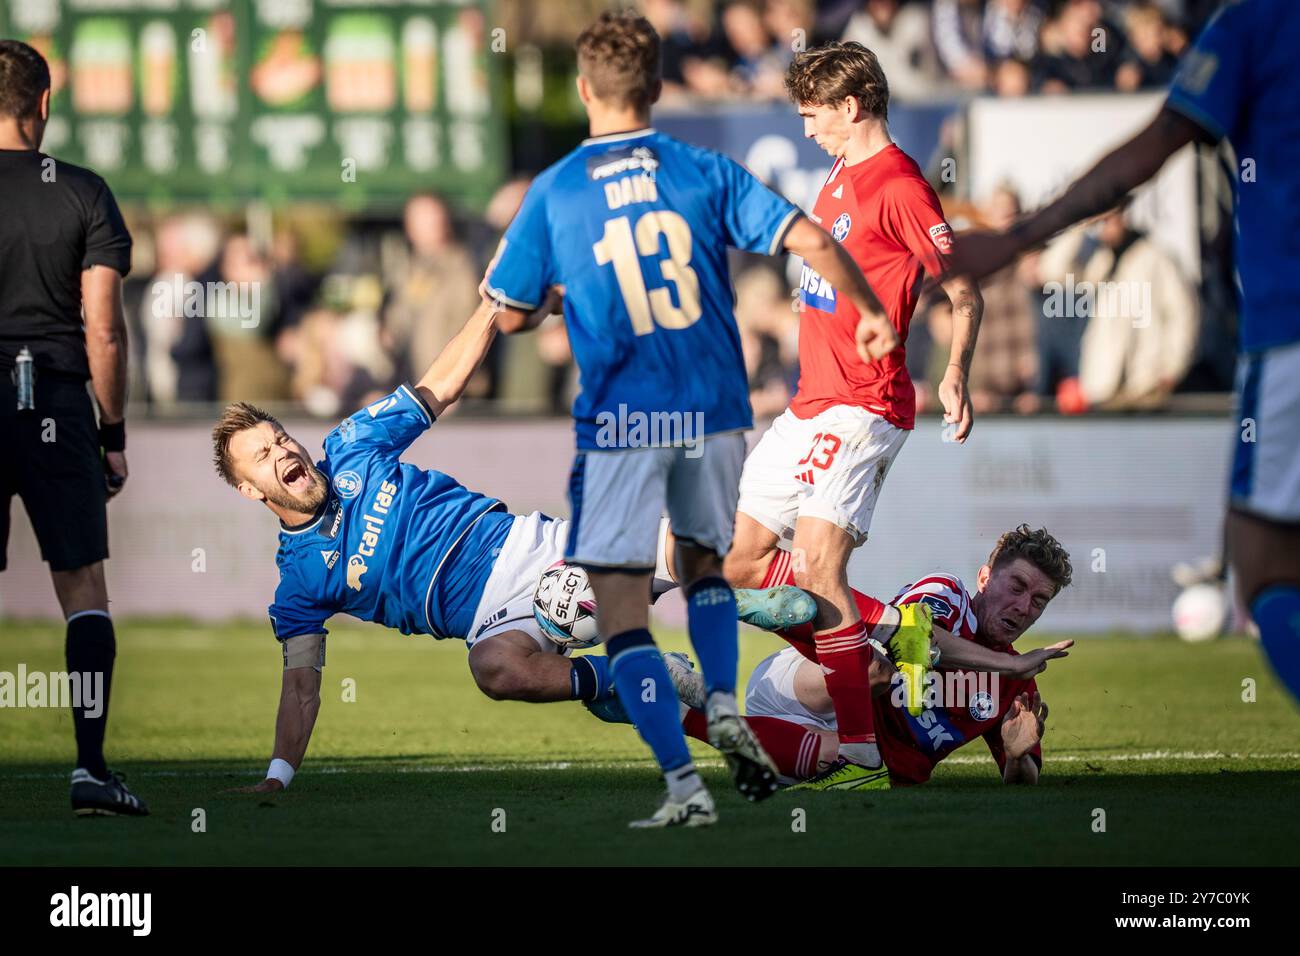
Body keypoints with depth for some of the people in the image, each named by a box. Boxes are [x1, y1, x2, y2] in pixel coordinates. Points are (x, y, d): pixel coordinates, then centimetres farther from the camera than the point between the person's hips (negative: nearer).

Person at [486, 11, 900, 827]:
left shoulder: (555, 193, -3)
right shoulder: (704, 173, 1)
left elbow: (512, 315, 4)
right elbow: (811, 241, -6)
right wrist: (872, 314, 10)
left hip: (621, 420, -3)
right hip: (715, 411, 3)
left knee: (620, 604, 1)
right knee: (704, 560, 27)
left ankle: (684, 785, -9)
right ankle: (725, 706, 4)